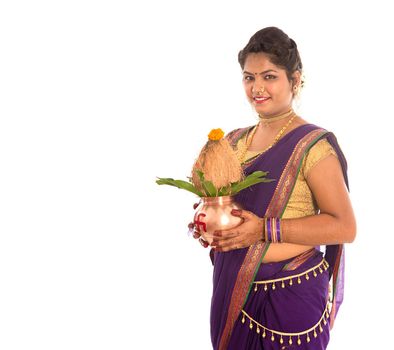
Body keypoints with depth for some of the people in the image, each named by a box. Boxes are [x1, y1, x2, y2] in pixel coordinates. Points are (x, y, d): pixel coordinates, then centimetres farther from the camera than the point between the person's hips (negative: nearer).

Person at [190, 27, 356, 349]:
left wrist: (265, 229, -23)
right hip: (232, 288, 6)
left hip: (289, 296, -6)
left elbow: (345, 227, -17)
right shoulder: (235, 141, 7)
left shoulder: (312, 145, -13)